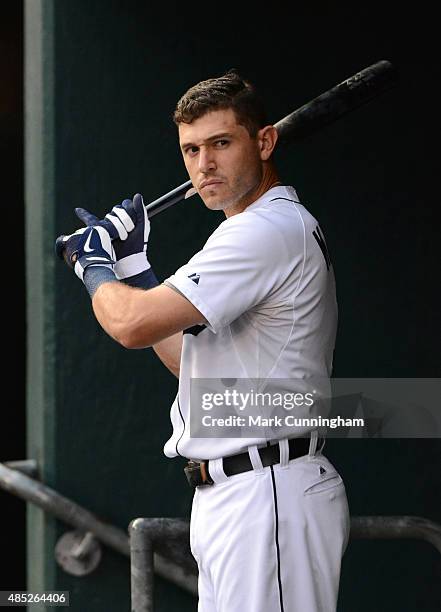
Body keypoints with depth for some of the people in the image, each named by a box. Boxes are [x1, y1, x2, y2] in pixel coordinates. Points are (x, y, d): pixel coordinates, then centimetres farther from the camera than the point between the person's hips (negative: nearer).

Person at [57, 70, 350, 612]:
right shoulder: (251, 231, 20)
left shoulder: (272, 229, -15)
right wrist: (129, 262, 20)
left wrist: (94, 266, 2)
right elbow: (188, 359, 25)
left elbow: (133, 324, -19)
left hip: (269, 499, -11)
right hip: (227, 502, 11)